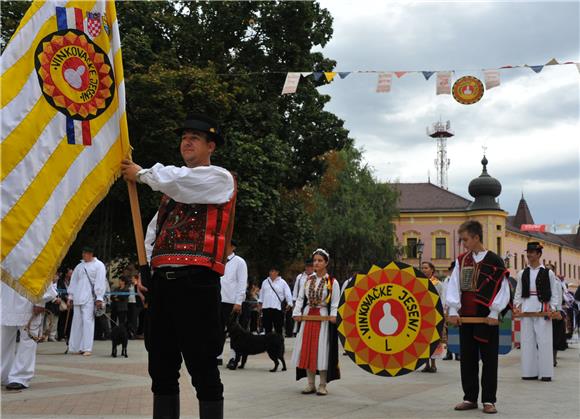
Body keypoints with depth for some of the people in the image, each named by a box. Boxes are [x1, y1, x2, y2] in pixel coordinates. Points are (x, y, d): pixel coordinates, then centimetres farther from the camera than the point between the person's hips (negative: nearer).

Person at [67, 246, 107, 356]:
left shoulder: (99, 265, 3)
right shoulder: (79, 266, 20)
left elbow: (100, 282, -4)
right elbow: (73, 281, 21)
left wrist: (99, 298, -10)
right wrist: (70, 296, 15)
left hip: (89, 298, -5)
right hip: (78, 298, 5)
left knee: (88, 321, -11)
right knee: (77, 322, 4)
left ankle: (87, 348, -13)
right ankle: (76, 347, 9)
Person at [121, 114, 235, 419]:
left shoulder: (220, 178, 4)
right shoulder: (173, 185, 25)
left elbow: (178, 181, -13)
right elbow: (154, 231, 23)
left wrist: (140, 174, 4)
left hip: (196, 282, -7)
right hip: (162, 280, 7)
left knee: (203, 368, -5)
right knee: (162, 366, 9)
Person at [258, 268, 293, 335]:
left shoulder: (282, 282, 2)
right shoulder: (265, 282, 14)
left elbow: (288, 294, 0)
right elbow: (261, 293, 22)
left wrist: (289, 304, -7)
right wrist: (260, 303, 19)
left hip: (277, 308, -4)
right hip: (266, 307, 4)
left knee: (278, 328, -2)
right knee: (267, 327, 7)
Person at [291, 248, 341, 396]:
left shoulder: (332, 282, -2)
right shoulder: (308, 280, 11)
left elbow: (335, 302, -7)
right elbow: (300, 298, 10)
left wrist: (333, 315, -22)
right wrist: (297, 313, -3)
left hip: (324, 318, -4)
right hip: (308, 317, 5)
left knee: (322, 350, -5)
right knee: (307, 350, 4)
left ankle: (322, 385, 4)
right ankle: (311, 384, 13)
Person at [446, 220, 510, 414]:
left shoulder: (494, 260, -6)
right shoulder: (461, 260, 7)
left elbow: (503, 290, -6)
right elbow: (454, 287, 2)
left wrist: (494, 313, -11)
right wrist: (453, 311, -8)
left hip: (487, 318, -4)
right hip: (466, 317, 4)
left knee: (489, 360, 2)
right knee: (467, 359, 8)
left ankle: (488, 400, 9)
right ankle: (470, 398, 17)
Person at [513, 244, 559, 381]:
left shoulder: (548, 273, 3)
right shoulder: (522, 273, 11)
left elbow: (554, 295, 4)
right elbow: (518, 293, 14)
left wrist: (552, 308, -8)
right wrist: (516, 305, 0)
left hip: (542, 310, -3)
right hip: (526, 310, 3)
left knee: (544, 341, -3)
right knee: (527, 341, 3)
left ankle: (546, 373, 2)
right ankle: (530, 372, 9)